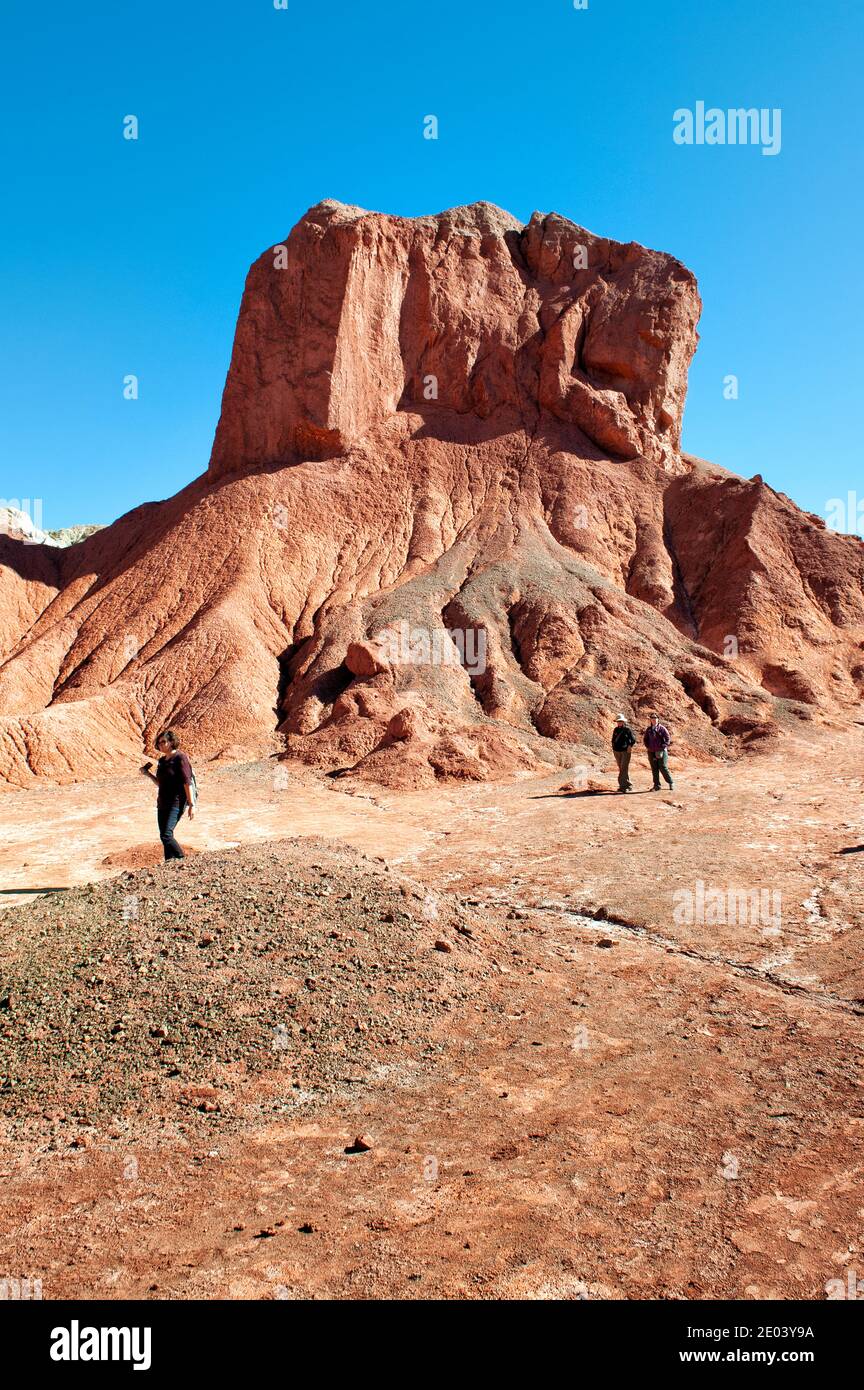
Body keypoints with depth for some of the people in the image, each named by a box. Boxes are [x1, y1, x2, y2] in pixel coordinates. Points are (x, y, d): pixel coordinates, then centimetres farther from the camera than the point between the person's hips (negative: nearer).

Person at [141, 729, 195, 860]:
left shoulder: (180, 758, -10)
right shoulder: (162, 760, 14)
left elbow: (187, 782, -14)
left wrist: (191, 805, -18)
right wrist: (148, 774, 8)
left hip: (176, 802, -8)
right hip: (162, 803, 8)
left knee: (166, 835, -18)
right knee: (164, 837, 8)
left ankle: (182, 859, -5)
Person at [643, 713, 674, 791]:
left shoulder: (662, 728, -3)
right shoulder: (648, 729, 9)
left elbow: (668, 739, -5)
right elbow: (645, 739, 19)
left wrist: (662, 747, -12)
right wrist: (648, 746, 6)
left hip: (661, 752, -4)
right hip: (651, 752, 4)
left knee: (663, 768, -6)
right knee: (654, 769, 5)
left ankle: (671, 783, 12)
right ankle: (657, 785, 11)